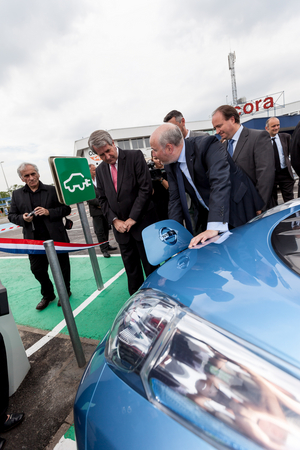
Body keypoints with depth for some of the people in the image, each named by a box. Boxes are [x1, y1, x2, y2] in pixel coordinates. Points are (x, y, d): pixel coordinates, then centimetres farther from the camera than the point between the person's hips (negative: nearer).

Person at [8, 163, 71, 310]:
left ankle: (65, 292, 37)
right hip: (34, 240, 3)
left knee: (62, 266, 12)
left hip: (56, 238, -2)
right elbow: (12, 216, 9)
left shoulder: (52, 190, -2)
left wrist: (49, 212, -18)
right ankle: (47, 295, 37)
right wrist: (23, 218, -12)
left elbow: (66, 209, -3)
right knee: (37, 270, 13)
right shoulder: (17, 194, 6)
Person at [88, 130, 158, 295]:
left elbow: (146, 188, -12)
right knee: (131, 269, 14)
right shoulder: (100, 170, 9)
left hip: (142, 222, -4)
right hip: (121, 226, 4)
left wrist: (133, 218, -14)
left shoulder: (135, 156, -5)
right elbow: (102, 199, 11)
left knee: (151, 266, 6)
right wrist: (114, 220, -5)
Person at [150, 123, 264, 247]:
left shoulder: (207, 145, -23)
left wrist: (215, 227, -42)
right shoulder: (171, 165, -2)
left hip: (240, 211, -5)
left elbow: (220, 182, -35)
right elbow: (175, 199, 0)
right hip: (208, 218, 6)